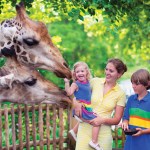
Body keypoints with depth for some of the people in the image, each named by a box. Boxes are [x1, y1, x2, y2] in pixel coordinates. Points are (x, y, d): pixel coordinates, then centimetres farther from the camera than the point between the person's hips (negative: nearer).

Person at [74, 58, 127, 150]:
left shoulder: (120, 93, 0)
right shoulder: (95, 81, 2)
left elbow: (117, 120, 1)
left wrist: (103, 120, -16)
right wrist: (76, 103, -13)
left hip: (103, 133, 0)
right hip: (85, 129, 0)